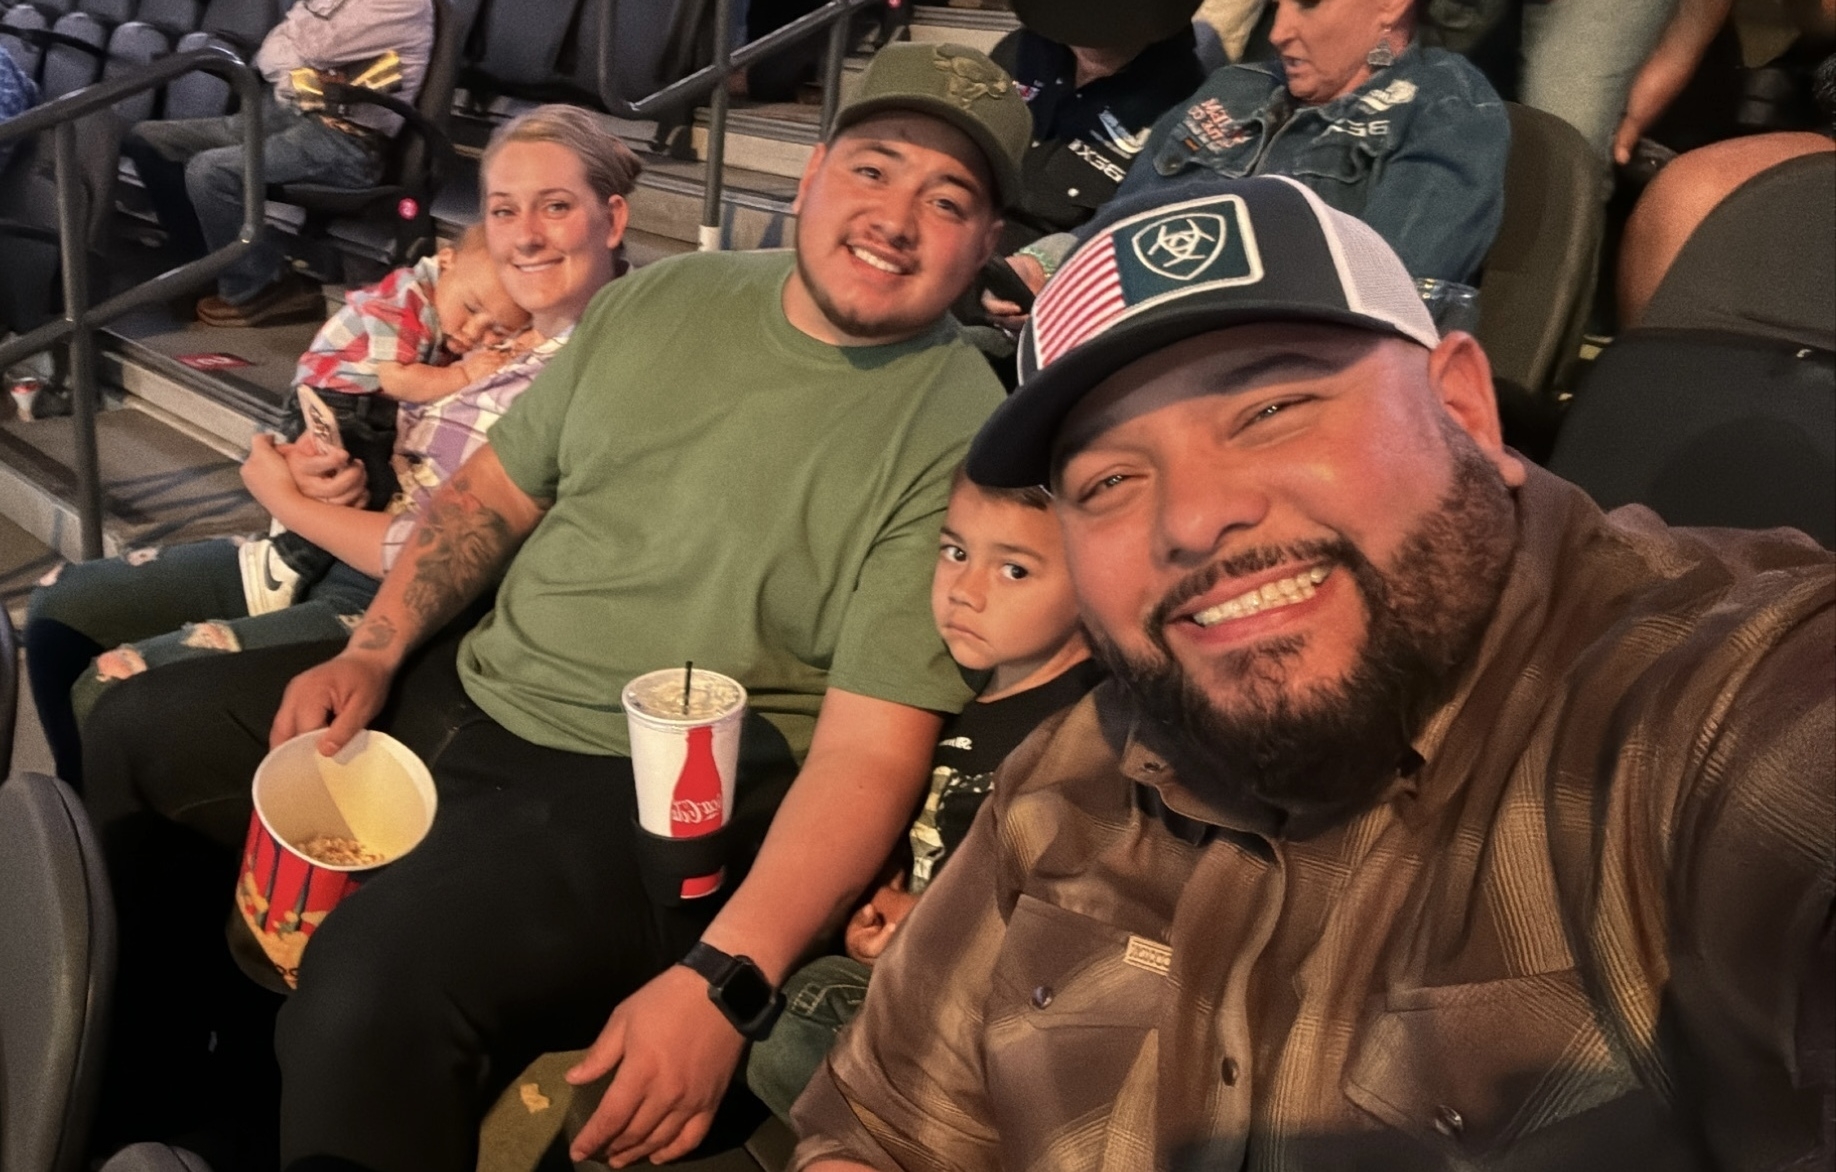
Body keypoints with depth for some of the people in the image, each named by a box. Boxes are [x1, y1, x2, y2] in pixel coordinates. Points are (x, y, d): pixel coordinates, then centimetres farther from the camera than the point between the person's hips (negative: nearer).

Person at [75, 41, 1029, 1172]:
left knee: (377, 984, -32)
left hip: (663, 797, -7)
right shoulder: (660, 299, 4)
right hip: (470, 690, 8)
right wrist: (373, 652, 1)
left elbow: (869, 750, -20)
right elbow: (495, 492, 14)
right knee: (135, 734, 14)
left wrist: (723, 983, -30)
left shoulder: (959, 437, -15)